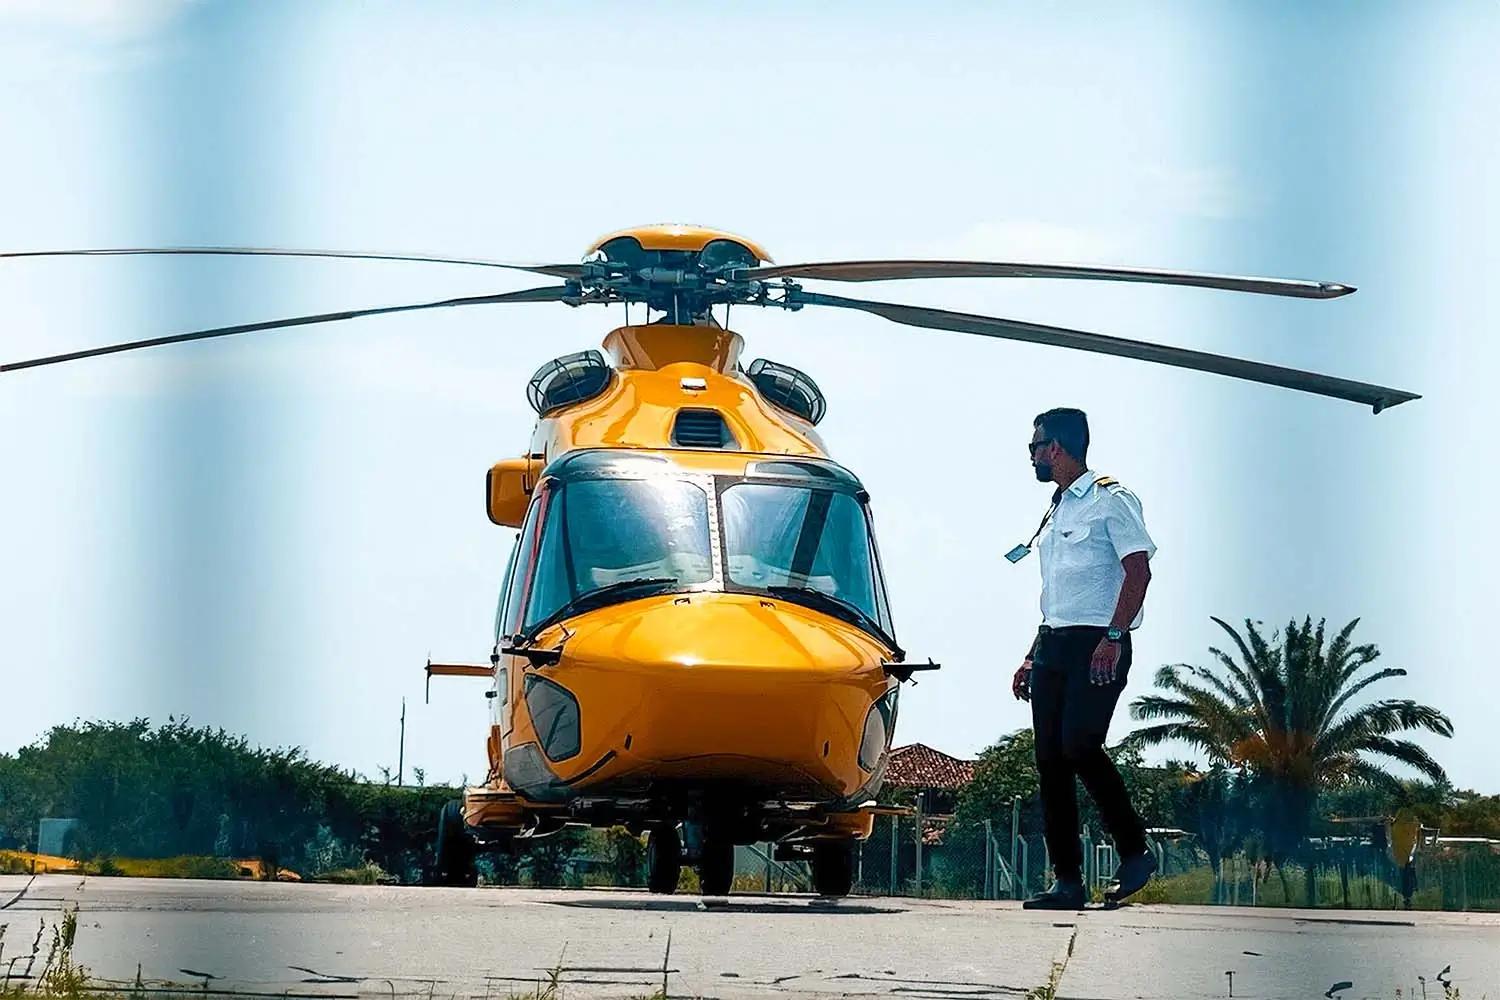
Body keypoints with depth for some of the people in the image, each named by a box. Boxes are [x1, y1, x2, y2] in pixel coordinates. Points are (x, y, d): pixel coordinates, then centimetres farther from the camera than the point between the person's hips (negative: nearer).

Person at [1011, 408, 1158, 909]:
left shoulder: (1110, 499, -4)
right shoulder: (1056, 511, 23)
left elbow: (1139, 569, -14)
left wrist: (1113, 637, -23)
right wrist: (1032, 659, 22)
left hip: (1097, 644, -9)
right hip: (1053, 643, 9)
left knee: (1079, 746, -21)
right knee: (1050, 760, 0)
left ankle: (1134, 853, -7)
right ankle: (1067, 880, 0)